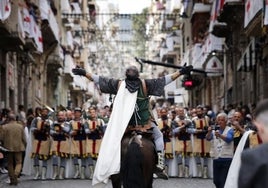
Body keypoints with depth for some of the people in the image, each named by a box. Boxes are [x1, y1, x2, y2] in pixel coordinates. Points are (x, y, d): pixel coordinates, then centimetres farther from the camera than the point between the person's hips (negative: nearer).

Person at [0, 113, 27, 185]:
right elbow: (24, 138, 0)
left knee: (10, 164, 11)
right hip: (18, 148, 0)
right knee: (18, 163, 7)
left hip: (8, 148, 0)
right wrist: (24, 146, 14)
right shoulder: (20, 126, -2)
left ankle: (12, 179, 11)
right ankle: (15, 175, -19)